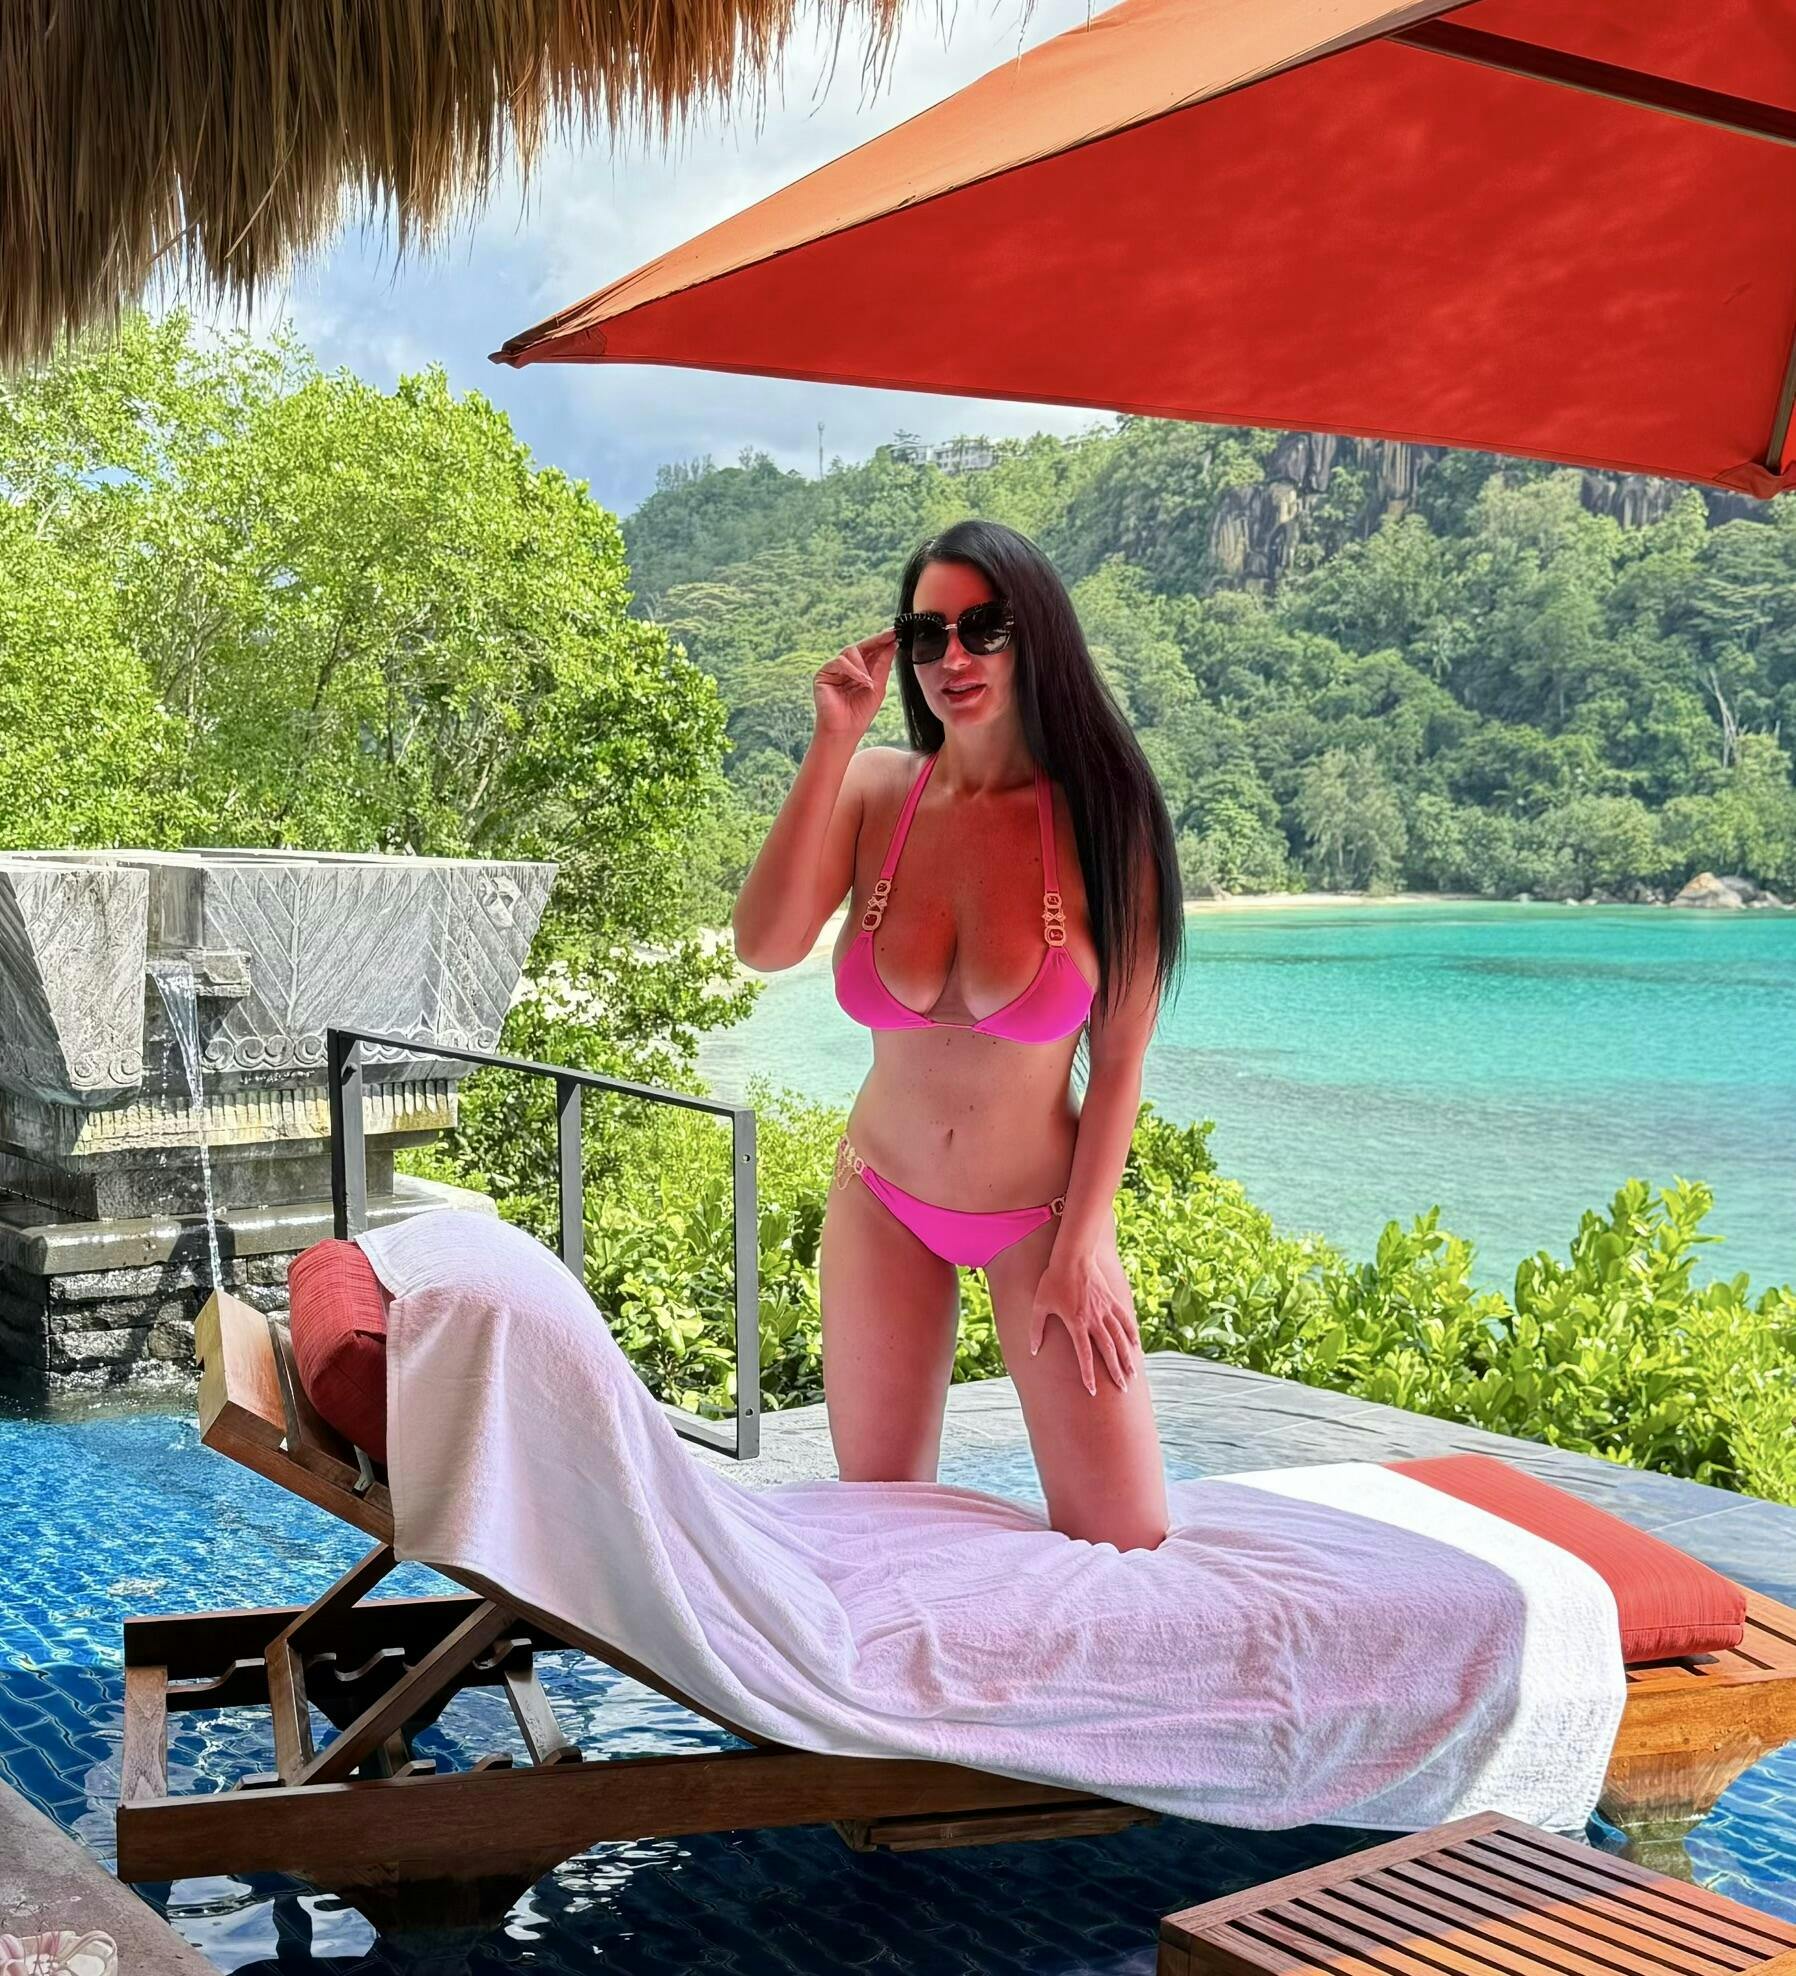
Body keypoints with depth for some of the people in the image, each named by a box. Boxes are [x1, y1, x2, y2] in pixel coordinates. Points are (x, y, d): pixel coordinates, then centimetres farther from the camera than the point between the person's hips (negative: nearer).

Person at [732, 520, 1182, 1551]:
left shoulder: (1101, 816, -13)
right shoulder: (874, 789, -6)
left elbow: (1120, 1058, -9)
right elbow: (765, 946, -23)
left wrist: (1080, 1249, -11)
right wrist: (833, 742, -23)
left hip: (1041, 1214, -2)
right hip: (885, 1204, 2)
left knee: (1128, 1541, -2)